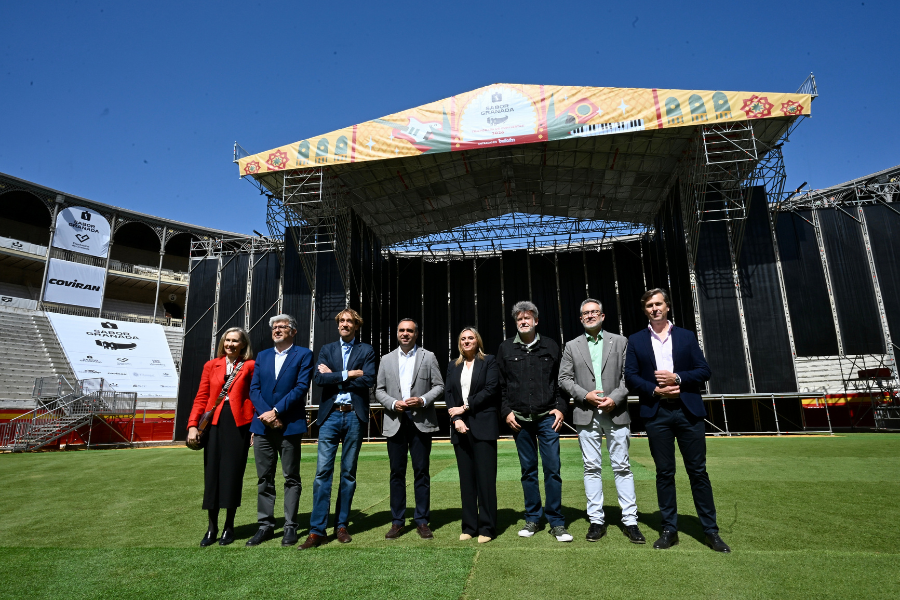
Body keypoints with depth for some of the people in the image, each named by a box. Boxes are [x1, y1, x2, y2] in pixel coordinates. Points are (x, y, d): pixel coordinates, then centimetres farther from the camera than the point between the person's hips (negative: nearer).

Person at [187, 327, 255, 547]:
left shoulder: (249, 366, 2)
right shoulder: (211, 366, 11)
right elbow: (201, 398, 7)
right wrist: (193, 425, -3)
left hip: (239, 424, -2)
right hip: (214, 424, 3)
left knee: (233, 473, 4)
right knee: (212, 473, 6)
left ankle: (229, 527, 19)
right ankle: (211, 527, 20)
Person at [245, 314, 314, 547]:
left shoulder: (303, 355, 0)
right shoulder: (262, 356, 15)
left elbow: (301, 387, -10)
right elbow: (254, 389, 6)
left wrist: (276, 411, -14)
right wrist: (266, 414, -9)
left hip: (289, 425, -4)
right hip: (263, 425, 5)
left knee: (291, 478, 5)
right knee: (264, 479, 10)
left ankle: (290, 526, 13)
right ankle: (265, 525, 21)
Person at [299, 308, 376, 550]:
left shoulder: (366, 350, 6)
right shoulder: (327, 349, 11)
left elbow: (368, 380, -9)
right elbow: (318, 379, -5)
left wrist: (334, 377, -8)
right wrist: (348, 374, -10)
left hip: (354, 415, -1)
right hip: (330, 415, 1)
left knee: (348, 473, 7)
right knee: (323, 471, -4)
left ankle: (341, 526, 19)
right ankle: (317, 531, 3)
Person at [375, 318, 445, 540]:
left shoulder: (428, 357, 6)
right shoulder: (387, 359, 12)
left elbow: (439, 386, 4)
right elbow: (379, 390, 10)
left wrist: (422, 400, -12)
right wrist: (393, 403, -8)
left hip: (421, 421, -2)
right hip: (395, 421, 2)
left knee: (421, 471, 3)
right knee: (397, 472, 7)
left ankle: (422, 521, 14)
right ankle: (397, 521, 17)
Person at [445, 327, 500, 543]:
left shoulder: (488, 361, 4)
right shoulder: (453, 366, 16)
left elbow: (491, 389, -7)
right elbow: (448, 394, 8)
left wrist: (466, 407, -9)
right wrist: (456, 418, -7)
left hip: (483, 426, -4)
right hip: (460, 427, 4)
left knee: (485, 477, -3)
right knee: (466, 478, 7)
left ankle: (487, 528, 6)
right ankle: (469, 526, 15)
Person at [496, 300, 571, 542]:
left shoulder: (551, 347, 5)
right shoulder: (506, 349, 6)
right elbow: (500, 385, 8)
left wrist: (560, 407, -2)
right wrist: (506, 411, 0)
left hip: (547, 417, -1)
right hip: (519, 420, 1)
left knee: (552, 468, -2)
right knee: (528, 470, 10)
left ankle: (556, 522, 11)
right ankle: (532, 519, 22)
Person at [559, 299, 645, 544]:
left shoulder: (620, 342, 7)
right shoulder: (572, 346, 9)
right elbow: (564, 378, 5)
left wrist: (614, 398, -11)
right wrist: (585, 395, -9)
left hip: (616, 413, -1)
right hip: (587, 414, 1)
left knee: (622, 467, 3)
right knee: (591, 468, 5)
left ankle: (630, 521, 12)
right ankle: (597, 521, 13)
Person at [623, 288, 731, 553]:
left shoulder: (687, 336, 9)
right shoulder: (636, 341, 8)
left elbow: (704, 371, 3)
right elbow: (631, 376, 1)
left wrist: (677, 378, -12)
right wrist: (655, 390, -13)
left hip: (688, 411, 0)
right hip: (656, 414, 0)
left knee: (698, 471, 5)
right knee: (664, 472, 7)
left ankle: (711, 531, 17)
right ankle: (669, 529, 17)